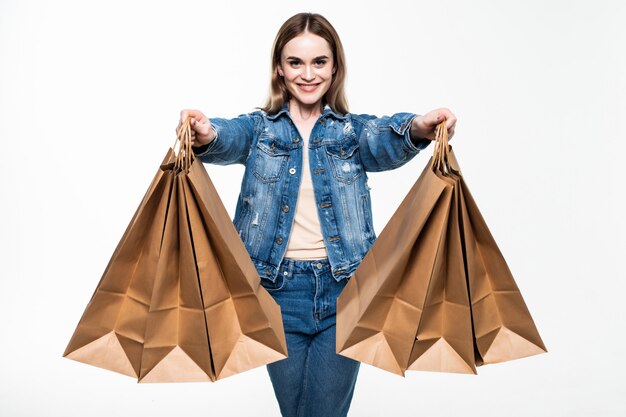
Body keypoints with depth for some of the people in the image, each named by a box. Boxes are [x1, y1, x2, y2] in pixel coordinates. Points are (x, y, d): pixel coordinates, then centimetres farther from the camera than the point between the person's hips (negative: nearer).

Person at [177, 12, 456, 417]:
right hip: (278, 289, 1)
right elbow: (231, 138, -17)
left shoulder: (352, 130, 6)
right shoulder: (260, 128, 5)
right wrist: (206, 135, -42)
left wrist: (419, 129, -40)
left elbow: (386, 141, -16)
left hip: (345, 288, 0)